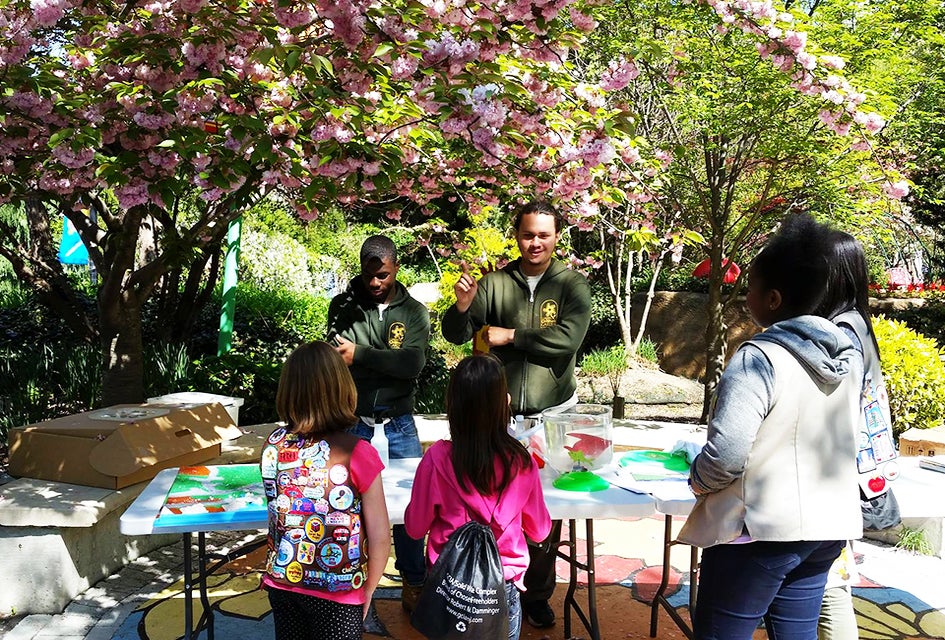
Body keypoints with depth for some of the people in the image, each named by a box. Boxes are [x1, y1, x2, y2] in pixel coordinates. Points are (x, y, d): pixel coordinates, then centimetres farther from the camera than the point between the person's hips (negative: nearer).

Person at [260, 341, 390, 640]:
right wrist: (368, 590, -1)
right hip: (336, 595, -4)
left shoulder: (273, 445, -10)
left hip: (282, 582, 4)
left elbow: (278, 510, 5)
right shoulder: (356, 455, -22)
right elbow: (380, 537, -16)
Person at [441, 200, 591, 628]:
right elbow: (457, 336, -2)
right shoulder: (495, 282, -2)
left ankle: (538, 594, 29)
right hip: (501, 413, 0)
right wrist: (462, 306, -22)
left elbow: (568, 339, -16)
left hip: (553, 414, 0)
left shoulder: (572, 284, -2)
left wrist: (510, 335, -14)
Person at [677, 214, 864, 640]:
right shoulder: (848, 355, 3)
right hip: (826, 525, 8)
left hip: (759, 529, -7)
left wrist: (698, 481, -5)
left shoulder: (759, 358, -21)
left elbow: (726, 453, -25)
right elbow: (837, 439, 14)